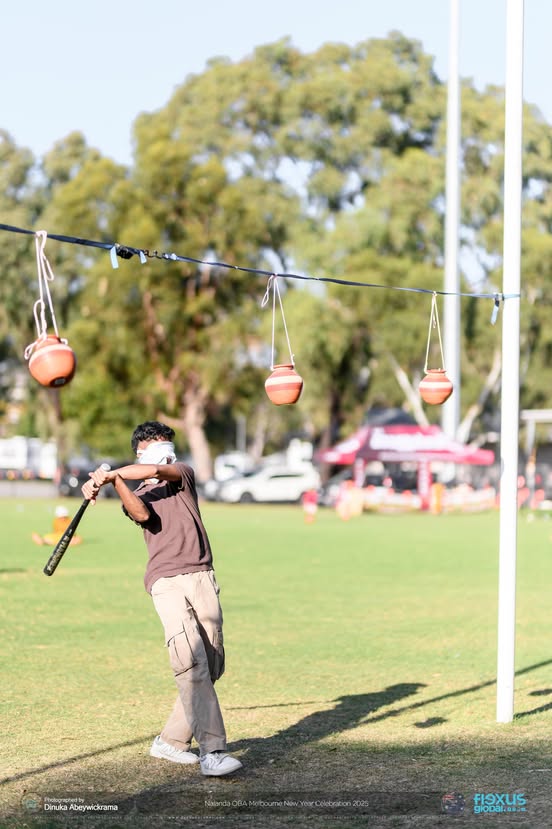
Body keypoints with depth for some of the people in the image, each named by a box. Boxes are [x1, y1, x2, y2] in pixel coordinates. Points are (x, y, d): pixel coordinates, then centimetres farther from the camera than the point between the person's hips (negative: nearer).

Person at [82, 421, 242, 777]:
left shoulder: (184, 474, 18)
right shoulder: (137, 494, 18)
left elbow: (157, 470, -6)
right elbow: (142, 514, -7)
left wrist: (112, 473, -10)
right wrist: (115, 482, -21)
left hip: (201, 577, 2)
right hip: (166, 583, -2)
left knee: (212, 667, 0)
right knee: (191, 662, -19)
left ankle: (172, 740, 13)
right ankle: (212, 750, -26)